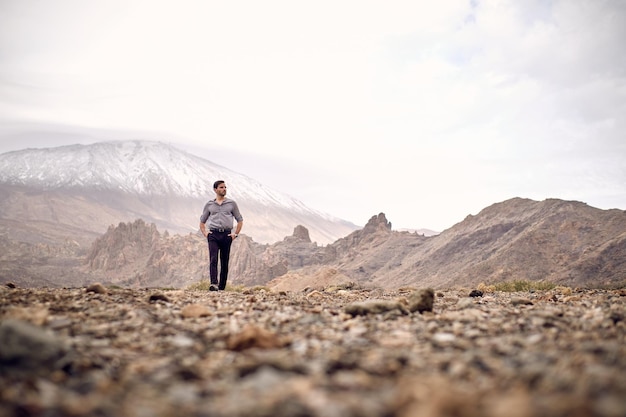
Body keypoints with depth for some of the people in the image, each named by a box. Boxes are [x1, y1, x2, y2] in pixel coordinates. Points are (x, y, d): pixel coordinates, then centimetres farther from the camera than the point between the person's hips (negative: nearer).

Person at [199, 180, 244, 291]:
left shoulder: (231, 203, 10)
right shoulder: (209, 205, 12)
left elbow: (240, 220, 15)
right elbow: (202, 221, 22)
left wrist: (236, 234, 5)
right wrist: (204, 233, 6)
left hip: (226, 235, 0)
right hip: (213, 234, 0)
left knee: (224, 262, 3)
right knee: (213, 259, -16)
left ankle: (222, 287, 9)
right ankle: (214, 284, -25)